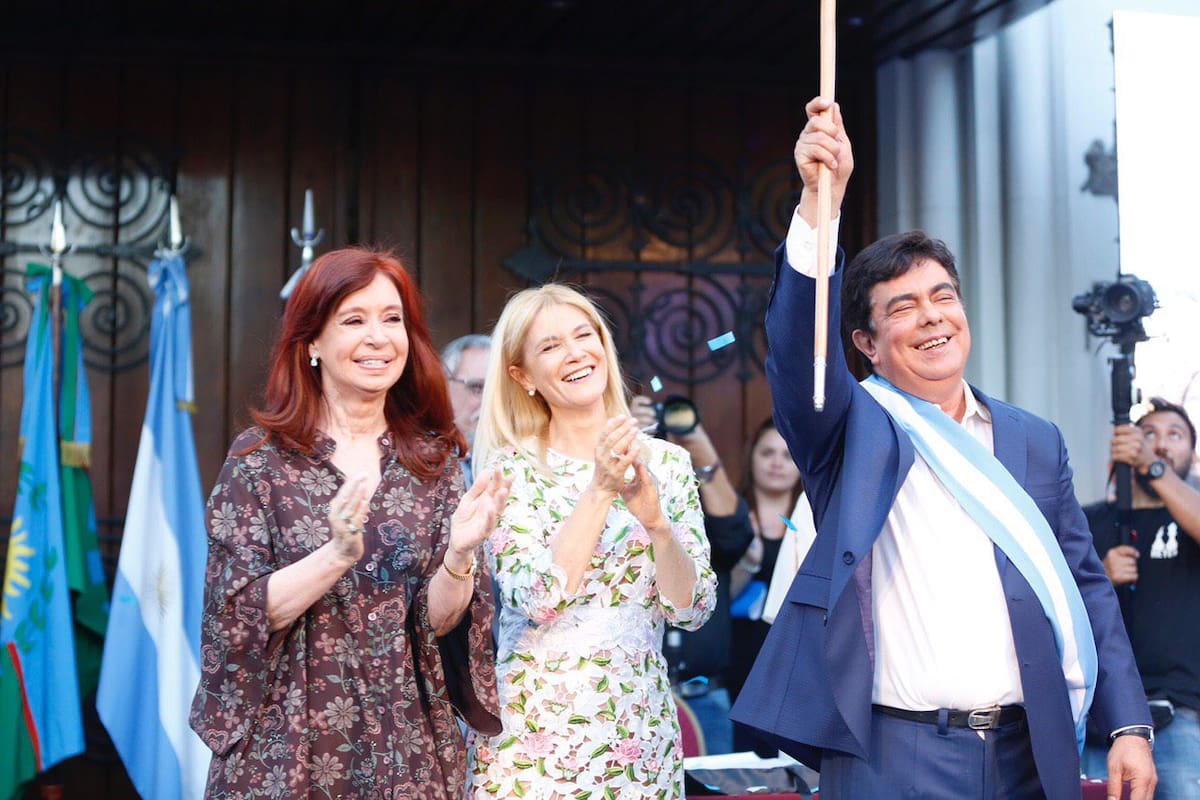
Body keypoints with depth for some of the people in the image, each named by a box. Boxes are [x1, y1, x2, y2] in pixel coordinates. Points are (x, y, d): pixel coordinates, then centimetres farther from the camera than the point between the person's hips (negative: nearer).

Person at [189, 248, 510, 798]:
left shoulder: (432, 460, 1)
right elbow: (238, 613, -10)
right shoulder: (260, 458, -5)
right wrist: (338, 554, -24)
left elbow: (438, 621, 0)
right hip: (289, 748, -2)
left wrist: (459, 555, -20)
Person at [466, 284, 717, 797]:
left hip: (641, 729, 3)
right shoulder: (511, 467, -5)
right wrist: (601, 488, -20)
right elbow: (534, 599, -17)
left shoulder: (666, 463, 4)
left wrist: (655, 519, -17)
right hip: (536, 732, -3)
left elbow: (693, 610, -2)